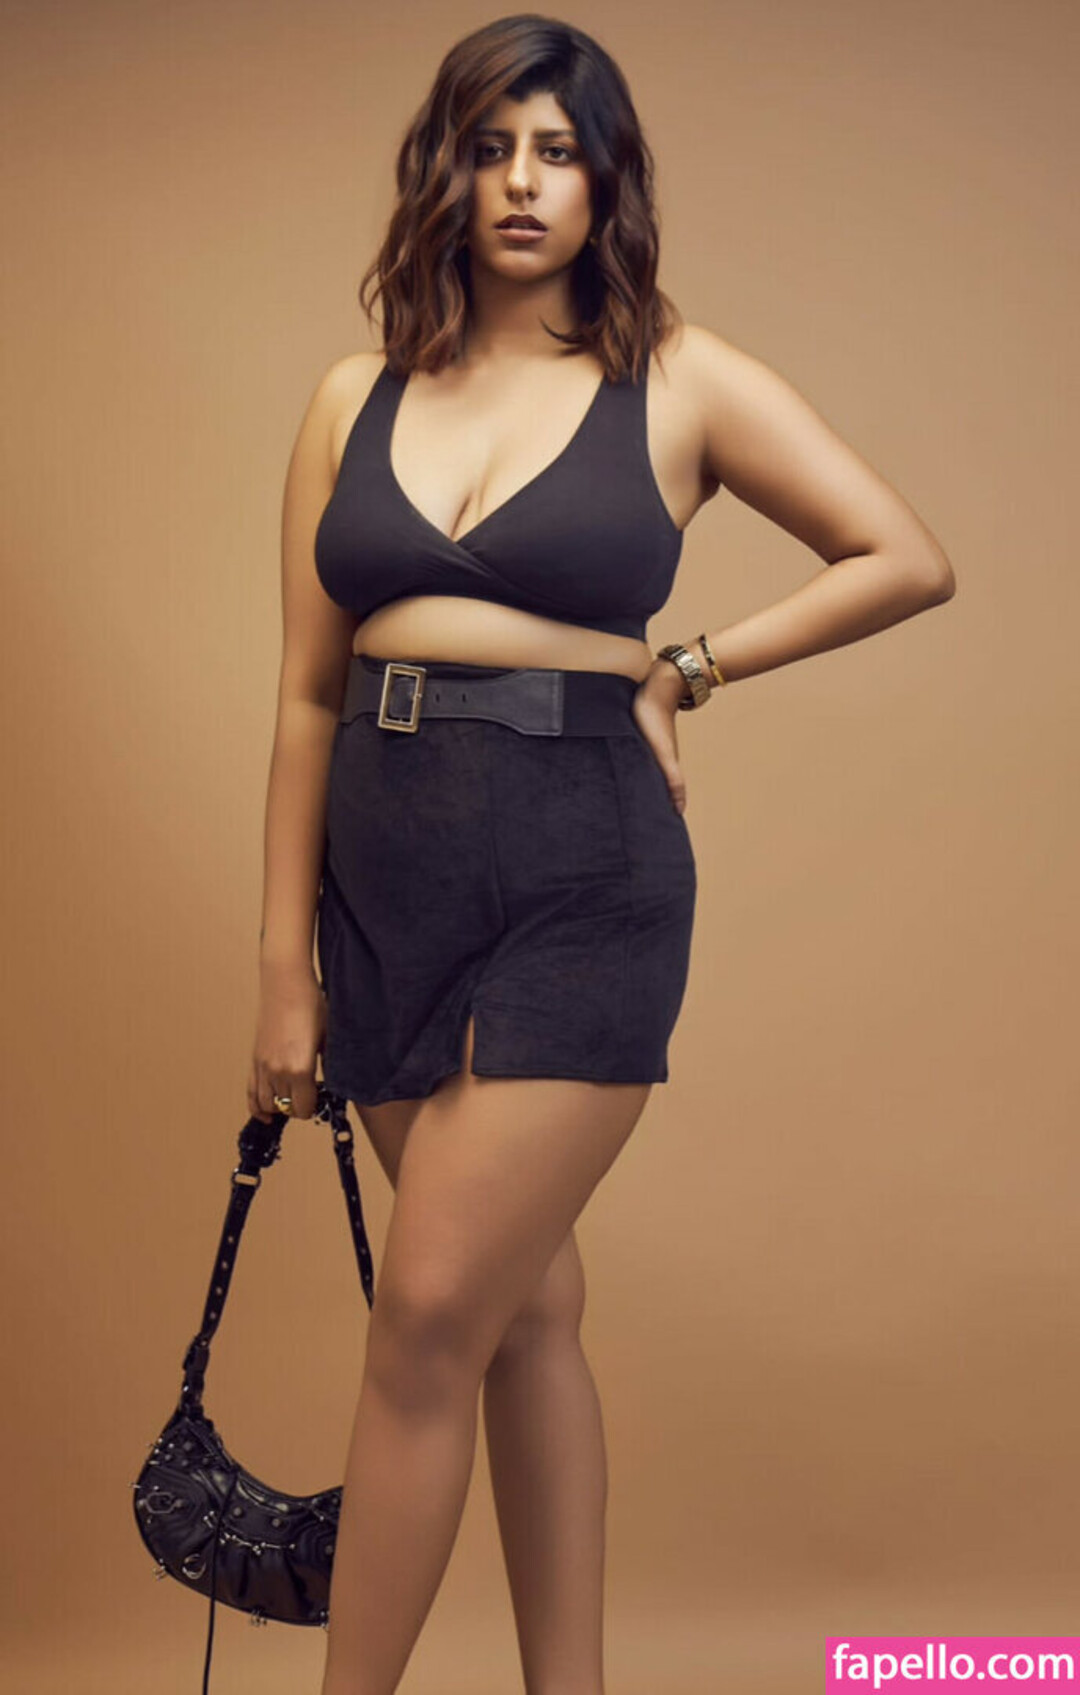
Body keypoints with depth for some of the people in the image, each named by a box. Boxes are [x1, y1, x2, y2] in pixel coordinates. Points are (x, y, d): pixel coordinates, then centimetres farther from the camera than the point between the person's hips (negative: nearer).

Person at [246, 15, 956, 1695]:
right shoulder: (356, 400, 8)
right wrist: (286, 964, 4)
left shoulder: (679, 380, 0)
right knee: (528, 1306, 13)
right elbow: (307, 694, 6)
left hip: (581, 879, -4)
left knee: (432, 1317, -6)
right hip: (386, 877, 4)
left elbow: (909, 562, 2)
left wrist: (684, 668, -1)